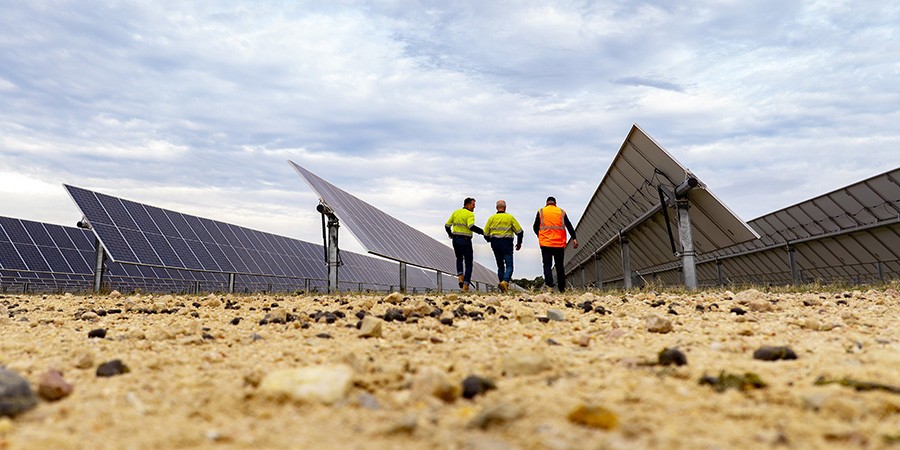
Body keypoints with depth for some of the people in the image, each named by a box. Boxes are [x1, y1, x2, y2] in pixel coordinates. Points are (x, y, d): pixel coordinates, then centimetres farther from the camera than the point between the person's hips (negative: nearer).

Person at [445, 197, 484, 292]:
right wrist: (482, 232, -22)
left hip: (455, 239, 6)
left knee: (459, 259, 27)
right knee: (468, 263, 5)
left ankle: (460, 277, 9)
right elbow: (471, 226, -27)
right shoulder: (470, 214, -10)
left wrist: (451, 235, 28)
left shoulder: (455, 212, 11)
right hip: (465, 240, -6)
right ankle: (465, 286, 1)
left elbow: (447, 225, 15)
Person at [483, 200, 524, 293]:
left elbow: (485, 234, 4)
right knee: (509, 266, -2)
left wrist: (490, 241, 23)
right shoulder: (510, 217, -1)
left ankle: (503, 286, 14)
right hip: (507, 243, -3)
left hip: (495, 244, 3)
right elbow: (519, 231, 1)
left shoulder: (492, 218, 4)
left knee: (500, 266, 14)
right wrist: (519, 243, 16)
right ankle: (505, 282, -25)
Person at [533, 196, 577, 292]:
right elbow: (569, 226, 0)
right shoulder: (562, 212, 9)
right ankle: (562, 289, 12)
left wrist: (540, 236, 26)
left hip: (545, 244, -1)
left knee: (547, 265, -4)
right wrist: (574, 239, -5)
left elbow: (535, 227, 9)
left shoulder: (540, 212, 7)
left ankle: (549, 286, -23)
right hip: (559, 244, 2)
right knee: (560, 267, 10)